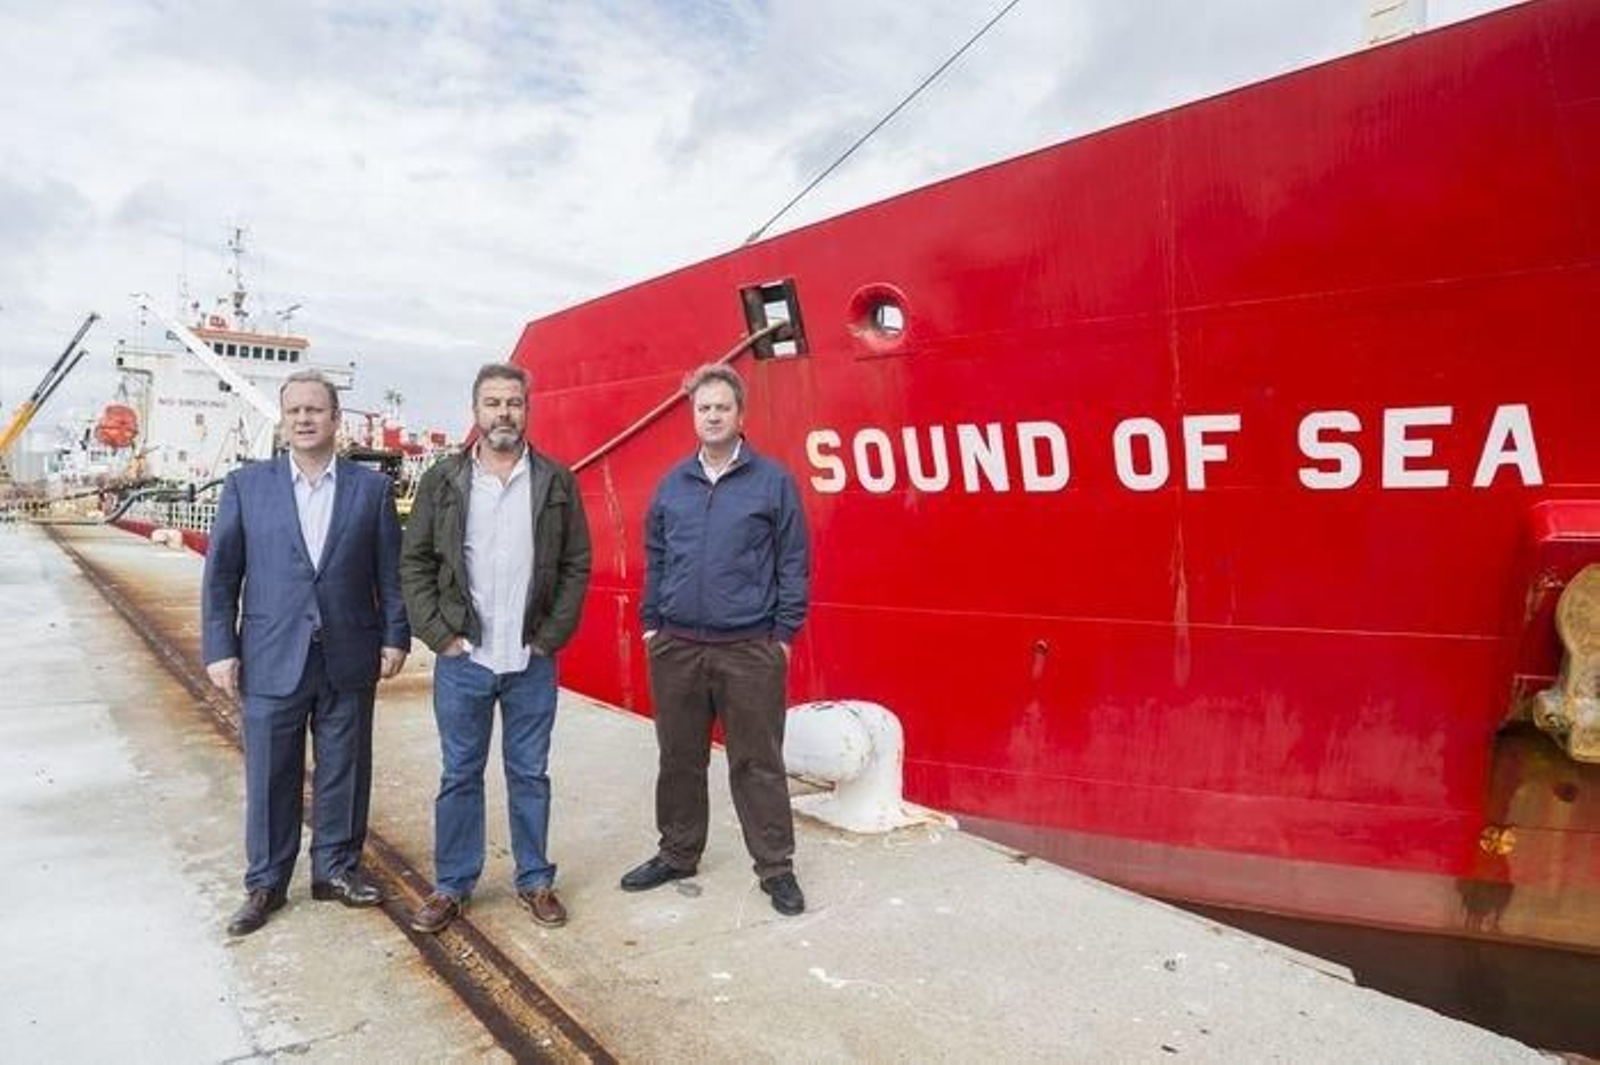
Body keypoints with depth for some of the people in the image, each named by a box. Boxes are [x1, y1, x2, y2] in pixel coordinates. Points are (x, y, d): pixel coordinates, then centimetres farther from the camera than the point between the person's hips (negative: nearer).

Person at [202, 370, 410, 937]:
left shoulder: (372, 487, 3)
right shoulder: (246, 485, 2)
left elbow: (390, 571, 3)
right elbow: (220, 573, 2)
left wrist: (395, 636, -1)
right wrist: (219, 649, -3)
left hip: (350, 661, 1)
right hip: (271, 661, 0)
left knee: (344, 772, 11)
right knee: (270, 777, 9)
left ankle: (336, 869, 28)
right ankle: (266, 883, 26)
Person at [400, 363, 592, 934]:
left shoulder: (557, 481, 1)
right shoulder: (442, 479, 2)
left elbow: (577, 564, 1)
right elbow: (414, 562, 3)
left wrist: (551, 636, -5)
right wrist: (439, 634, -5)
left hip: (532, 662, 0)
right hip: (462, 659, 0)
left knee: (530, 775, 11)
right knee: (460, 776, 11)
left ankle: (536, 881, 25)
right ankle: (451, 886, 25)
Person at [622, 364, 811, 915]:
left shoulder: (773, 481, -3)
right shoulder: (672, 484, 9)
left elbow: (793, 563, -2)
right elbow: (654, 559, 15)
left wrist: (785, 633, -4)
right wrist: (650, 623, 10)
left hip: (750, 650, -4)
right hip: (676, 647, 4)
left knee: (757, 764, 4)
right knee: (679, 759, 15)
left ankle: (776, 866, 19)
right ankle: (677, 854, 33)